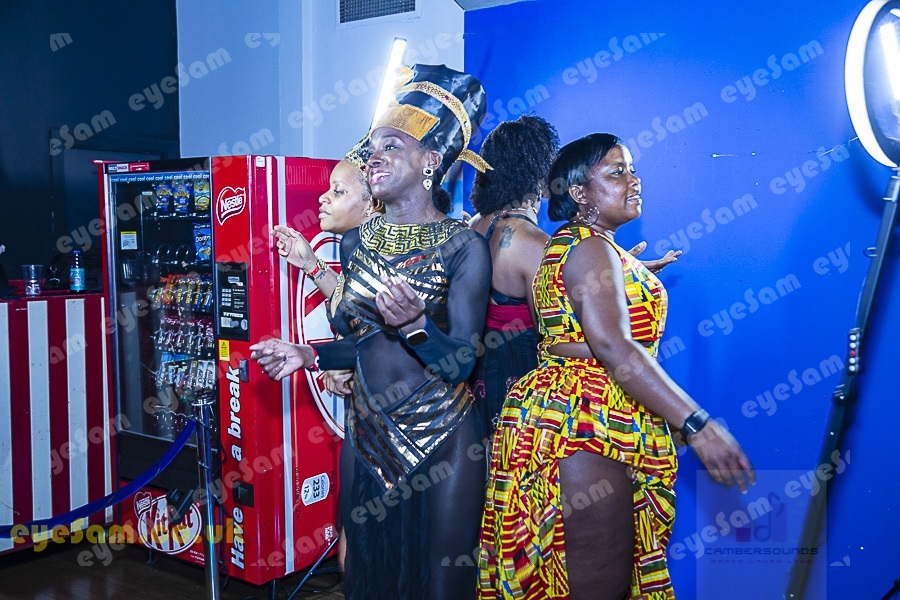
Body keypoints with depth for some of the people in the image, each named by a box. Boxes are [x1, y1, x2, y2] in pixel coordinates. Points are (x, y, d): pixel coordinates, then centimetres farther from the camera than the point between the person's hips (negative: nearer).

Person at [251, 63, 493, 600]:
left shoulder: (464, 246, -12)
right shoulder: (359, 241, 4)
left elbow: (461, 363, -16)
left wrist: (413, 324, -33)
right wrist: (309, 355, -2)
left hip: (441, 443, -5)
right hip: (367, 436, 5)